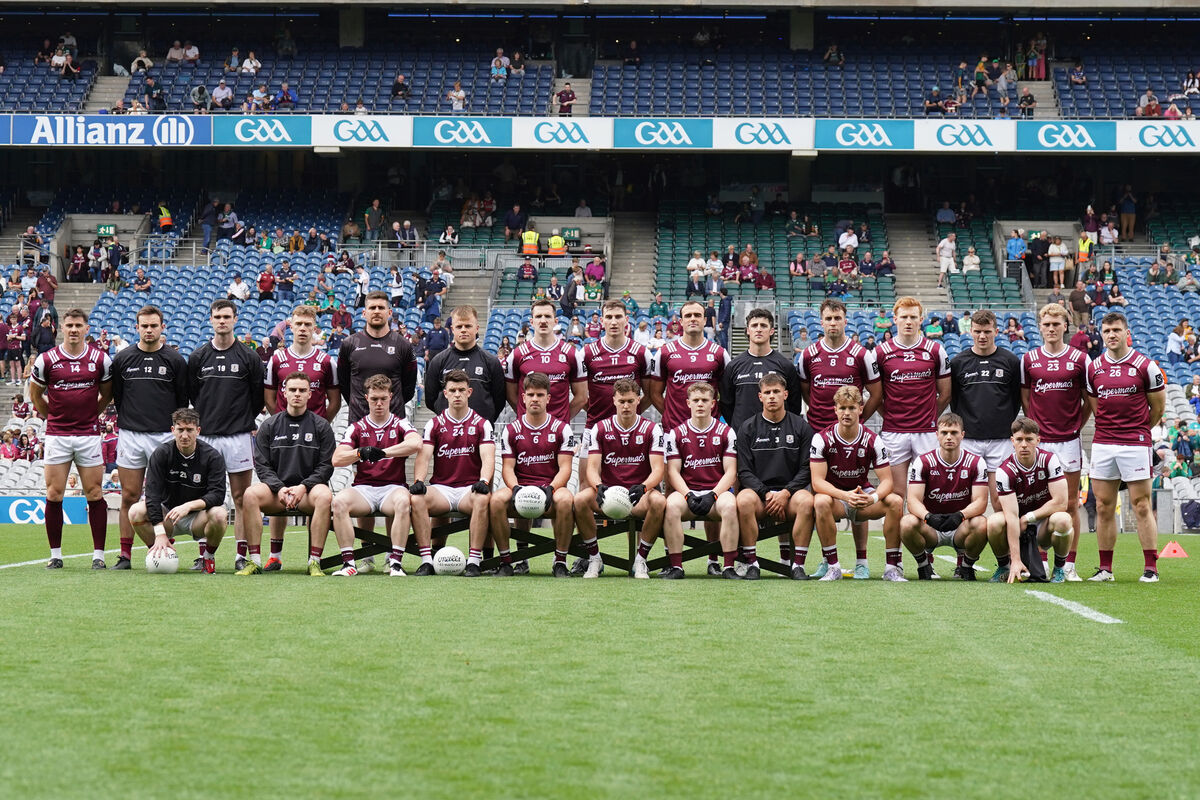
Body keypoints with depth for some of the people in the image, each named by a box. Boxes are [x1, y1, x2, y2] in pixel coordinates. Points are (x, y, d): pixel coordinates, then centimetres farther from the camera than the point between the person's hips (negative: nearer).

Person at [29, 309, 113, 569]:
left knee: (94, 494, -1)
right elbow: (35, 394, 14)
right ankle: (55, 554, 8)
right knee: (54, 495, -1)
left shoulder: (101, 359, 2)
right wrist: (51, 415, 11)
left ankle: (98, 554, 4)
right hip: (56, 435, 0)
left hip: (89, 435, 0)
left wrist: (92, 414, 11)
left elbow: (107, 394, 16)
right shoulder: (46, 360, 0)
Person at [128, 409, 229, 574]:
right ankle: (160, 552, 0)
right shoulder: (161, 454, -10)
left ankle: (208, 557, -4)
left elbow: (217, 495, -19)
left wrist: (189, 506, -37)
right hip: (168, 514, 1)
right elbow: (153, 493, -18)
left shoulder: (212, 456, -11)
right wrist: (160, 533, -29)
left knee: (219, 515, -34)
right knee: (136, 511, -26)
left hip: (197, 517, -1)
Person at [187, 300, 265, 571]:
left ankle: (242, 556, 2)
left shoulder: (249, 357, 3)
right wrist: (207, 418, 11)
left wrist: (245, 420, 8)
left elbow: (259, 396, 8)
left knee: (241, 498, -1)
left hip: (239, 436, -1)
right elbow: (191, 394, 14)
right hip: (206, 435, 2)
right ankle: (204, 555, 7)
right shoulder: (197, 357, 8)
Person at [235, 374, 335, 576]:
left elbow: (326, 466, 2)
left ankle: (314, 561, -33)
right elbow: (262, 465, 5)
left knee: (325, 495, -36)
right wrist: (279, 488, -12)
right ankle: (254, 561, -28)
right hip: (277, 489, 1)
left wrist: (303, 487, -14)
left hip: (308, 489, -1)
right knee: (250, 494, -30)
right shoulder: (269, 426, 11)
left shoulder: (321, 426, 8)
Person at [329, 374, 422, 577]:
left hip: (393, 488, -1)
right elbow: (336, 459, 0)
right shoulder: (357, 428, 13)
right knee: (339, 501, -30)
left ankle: (395, 562, -34)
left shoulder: (400, 425, 9)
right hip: (363, 488, 1)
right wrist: (360, 452, -19)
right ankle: (348, 562, -30)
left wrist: (383, 452, -26)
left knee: (403, 501, -36)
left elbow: (416, 444, -15)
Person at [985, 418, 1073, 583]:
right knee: (994, 522, -32)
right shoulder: (1004, 471, -17)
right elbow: (1011, 515, -25)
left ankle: (1060, 568, -6)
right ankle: (1003, 567, -2)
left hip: (1044, 523, 0)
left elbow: (1061, 503, -17)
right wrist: (1016, 560, -31)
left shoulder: (1049, 460, -13)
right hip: (1017, 526, 0)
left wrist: (1027, 518, -16)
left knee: (1062, 519, -34)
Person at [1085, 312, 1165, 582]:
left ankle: (1151, 568, 2)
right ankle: (1105, 568, 10)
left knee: (1141, 506, -3)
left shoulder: (1145, 366, -2)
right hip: (1102, 445, 4)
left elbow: (1158, 408, 7)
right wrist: (1110, 430, 14)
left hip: (1136, 444, -4)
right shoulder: (1093, 368, 8)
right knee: (1104, 508, 4)